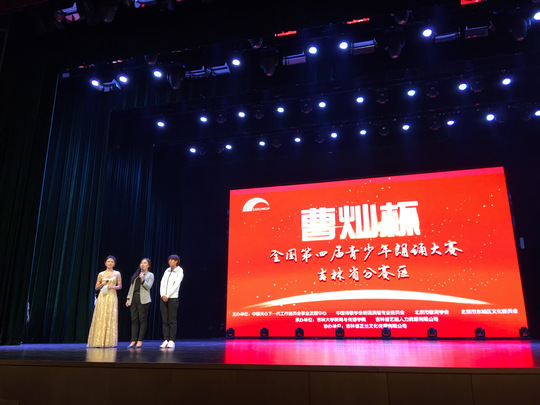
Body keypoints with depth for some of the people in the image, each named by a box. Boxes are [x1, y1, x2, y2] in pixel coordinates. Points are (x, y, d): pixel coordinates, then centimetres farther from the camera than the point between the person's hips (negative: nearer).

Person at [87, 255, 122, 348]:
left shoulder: (117, 274, 7)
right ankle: (99, 341, 2)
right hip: (102, 297, 1)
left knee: (110, 318, -4)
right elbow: (96, 287, 12)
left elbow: (120, 286, 8)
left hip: (112, 297, -1)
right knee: (100, 318, -3)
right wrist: (102, 284, -7)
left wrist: (113, 286, -10)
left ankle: (109, 342, 1)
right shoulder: (101, 274, 9)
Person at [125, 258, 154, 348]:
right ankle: (133, 340, 5)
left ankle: (140, 340, -2)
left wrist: (142, 279, -21)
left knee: (142, 320, -5)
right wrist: (128, 298, 12)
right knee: (134, 320, 3)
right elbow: (131, 287, 19)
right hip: (134, 299, 5)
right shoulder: (136, 275, 20)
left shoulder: (150, 275, 6)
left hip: (143, 300, -5)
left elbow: (148, 286, -8)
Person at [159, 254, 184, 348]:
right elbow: (162, 283, 10)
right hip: (163, 298, 5)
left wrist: (168, 296, -13)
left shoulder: (179, 271, -1)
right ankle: (166, 340, 7)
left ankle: (171, 341, -1)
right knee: (164, 320, 3)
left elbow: (176, 285, -10)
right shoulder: (167, 271, 15)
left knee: (172, 320, -4)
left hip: (173, 298, -5)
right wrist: (162, 295, -5)